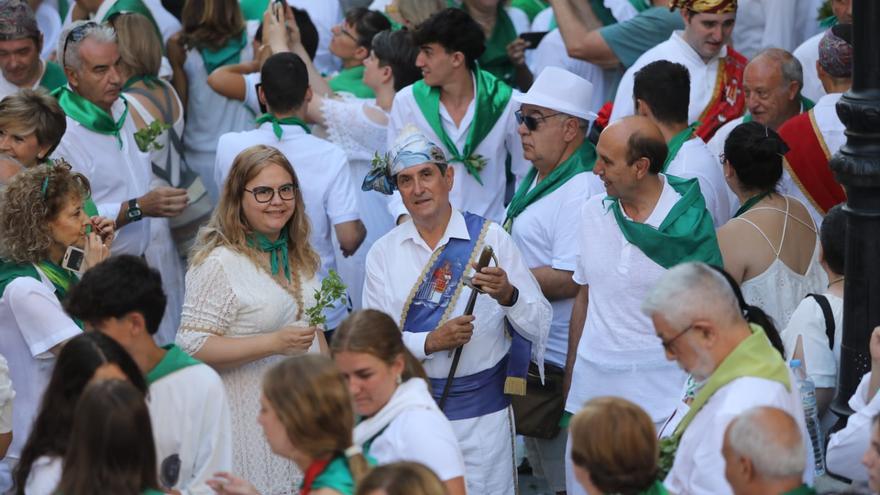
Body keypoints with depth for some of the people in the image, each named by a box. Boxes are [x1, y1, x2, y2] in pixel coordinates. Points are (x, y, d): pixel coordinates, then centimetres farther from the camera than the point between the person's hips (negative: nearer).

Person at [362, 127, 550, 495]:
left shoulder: (490, 238, -2)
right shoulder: (384, 253, 4)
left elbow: (539, 323, -4)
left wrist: (508, 296, -24)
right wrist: (430, 342, -19)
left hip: (482, 412, -2)